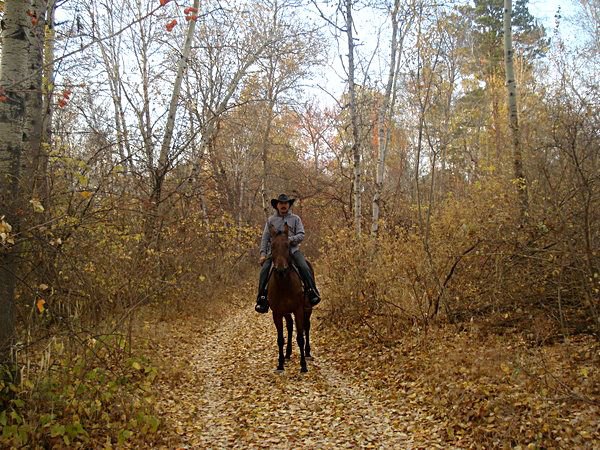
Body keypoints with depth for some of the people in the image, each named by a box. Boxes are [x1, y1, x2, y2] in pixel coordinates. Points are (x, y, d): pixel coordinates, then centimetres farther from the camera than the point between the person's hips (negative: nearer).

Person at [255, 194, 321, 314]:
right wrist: (263, 254, 1)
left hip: (292, 249, -1)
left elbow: (301, 235, 3)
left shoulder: (295, 218, 12)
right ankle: (262, 298, -14)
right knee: (264, 270, -19)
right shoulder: (271, 220, 15)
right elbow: (265, 238, 13)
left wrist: (290, 239, -16)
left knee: (304, 268, -24)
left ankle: (312, 293, -17)